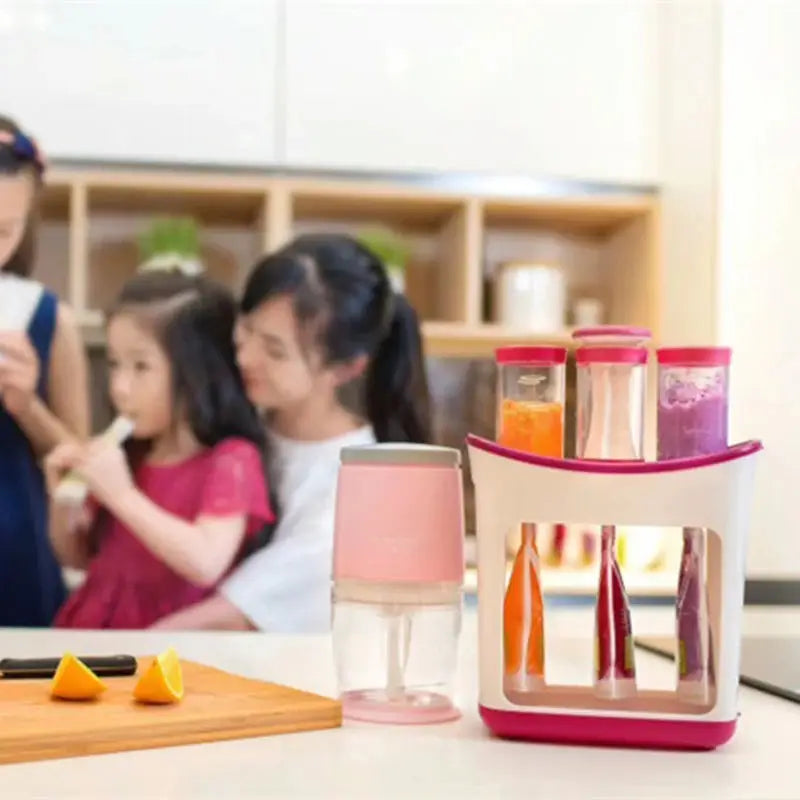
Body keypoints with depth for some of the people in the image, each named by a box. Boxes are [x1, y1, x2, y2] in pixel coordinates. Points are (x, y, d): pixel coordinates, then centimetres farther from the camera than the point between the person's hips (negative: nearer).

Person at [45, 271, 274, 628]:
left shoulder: (231, 461, -8)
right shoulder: (125, 454, 9)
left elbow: (205, 564, -22)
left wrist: (122, 495, -20)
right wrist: (64, 500, 2)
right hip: (87, 638, 4)